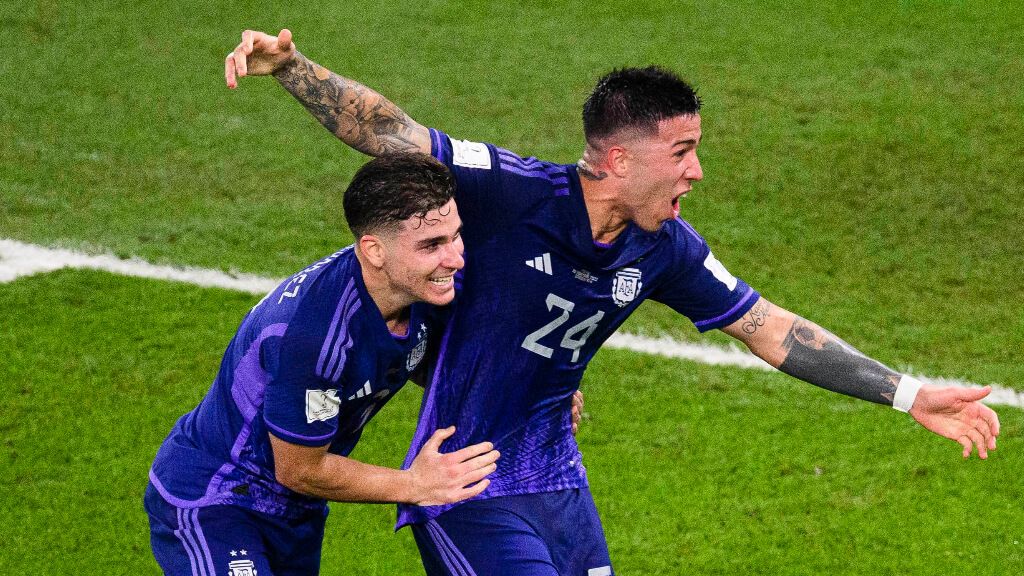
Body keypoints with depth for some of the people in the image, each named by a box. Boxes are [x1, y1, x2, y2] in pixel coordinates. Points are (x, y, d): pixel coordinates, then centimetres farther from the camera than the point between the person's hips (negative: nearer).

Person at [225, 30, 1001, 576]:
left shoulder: (664, 249, -2)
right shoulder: (512, 193, -21)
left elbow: (768, 328, 7)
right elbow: (390, 133, -26)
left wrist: (909, 395, 8)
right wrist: (289, 65, -42)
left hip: (558, 479, 7)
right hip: (467, 495, -7)